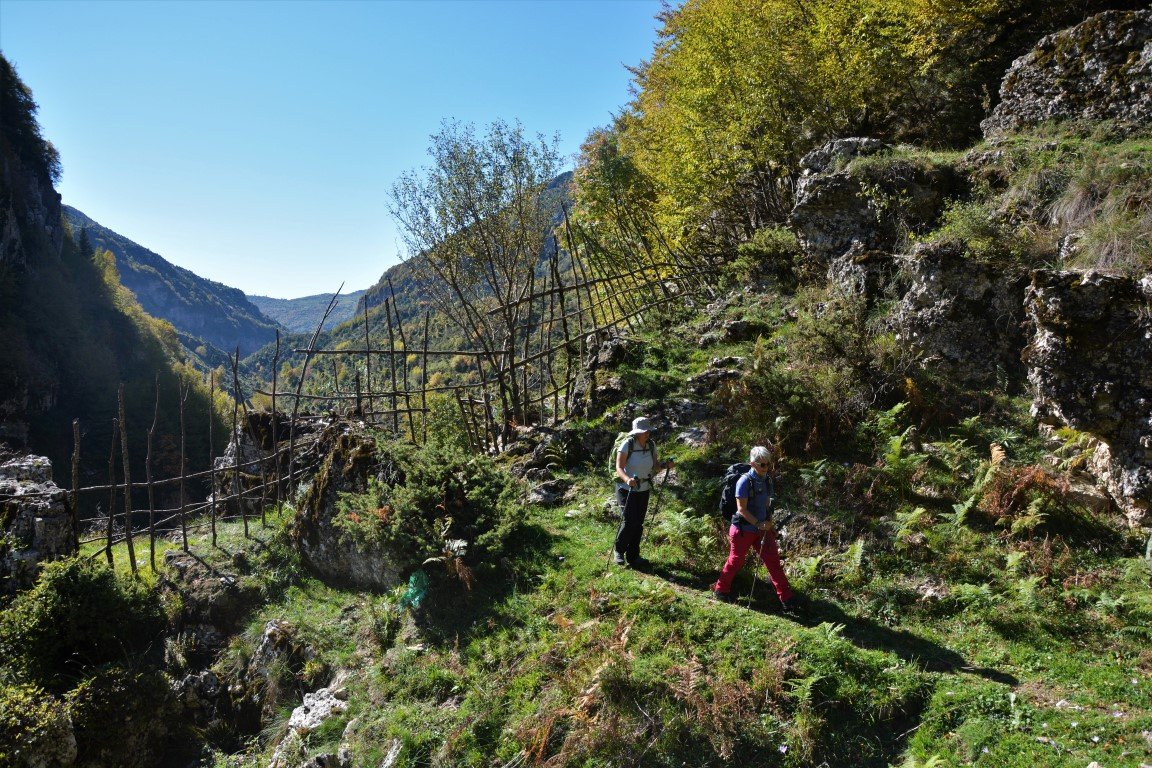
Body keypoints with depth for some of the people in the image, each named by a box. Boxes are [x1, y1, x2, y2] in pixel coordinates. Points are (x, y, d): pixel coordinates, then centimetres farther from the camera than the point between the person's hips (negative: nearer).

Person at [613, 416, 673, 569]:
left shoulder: (651, 445, -2)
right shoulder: (627, 445, -18)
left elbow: (654, 466, 6)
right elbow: (619, 468, -23)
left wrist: (665, 465, -15)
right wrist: (627, 479, -42)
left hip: (643, 490, 5)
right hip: (626, 489, -5)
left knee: (638, 524, 9)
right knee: (629, 522, -11)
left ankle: (633, 557, 22)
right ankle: (618, 550, 14)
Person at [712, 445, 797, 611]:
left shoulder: (766, 481, 2)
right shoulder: (745, 481, -18)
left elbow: (766, 505, 11)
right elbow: (742, 509, -19)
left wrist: (768, 525, 3)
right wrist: (759, 524, -21)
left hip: (762, 529, 6)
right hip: (744, 529, -6)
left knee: (774, 561, 4)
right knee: (735, 561, 9)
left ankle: (787, 600, 10)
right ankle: (720, 590, 29)